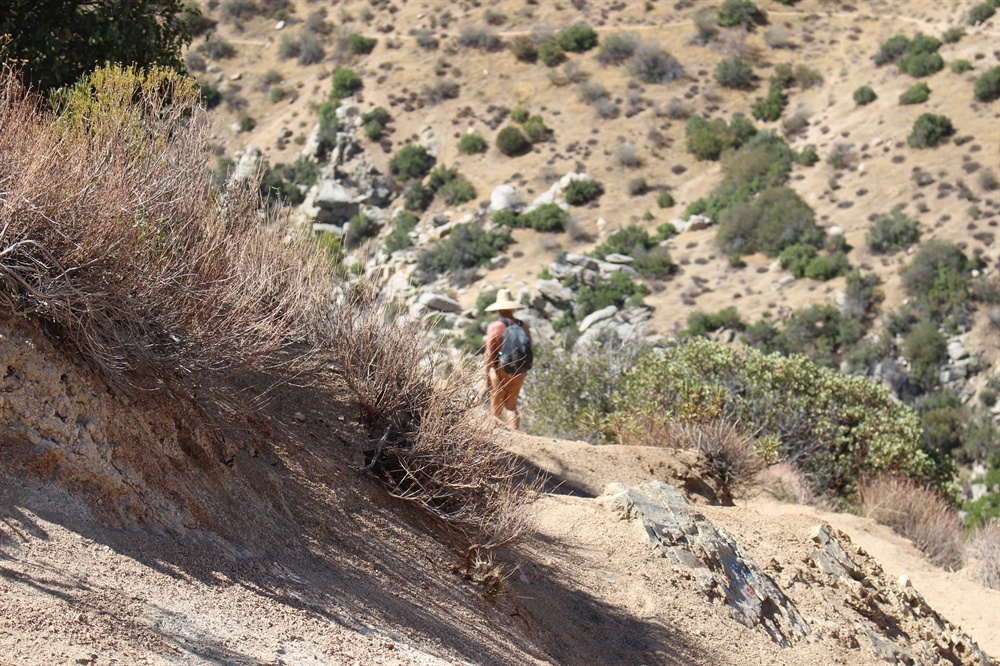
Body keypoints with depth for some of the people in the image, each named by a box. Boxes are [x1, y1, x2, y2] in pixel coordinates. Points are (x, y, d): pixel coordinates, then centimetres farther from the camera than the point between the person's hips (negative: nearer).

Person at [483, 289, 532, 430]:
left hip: (499, 370, -5)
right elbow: (530, 351, 8)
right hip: (519, 373, 5)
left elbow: (489, 355, -12)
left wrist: (487, 378, -7)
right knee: (512, 405, 15)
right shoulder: (524, 326, 2)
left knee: (496, 407, 6)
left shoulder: (494, 327, -11)